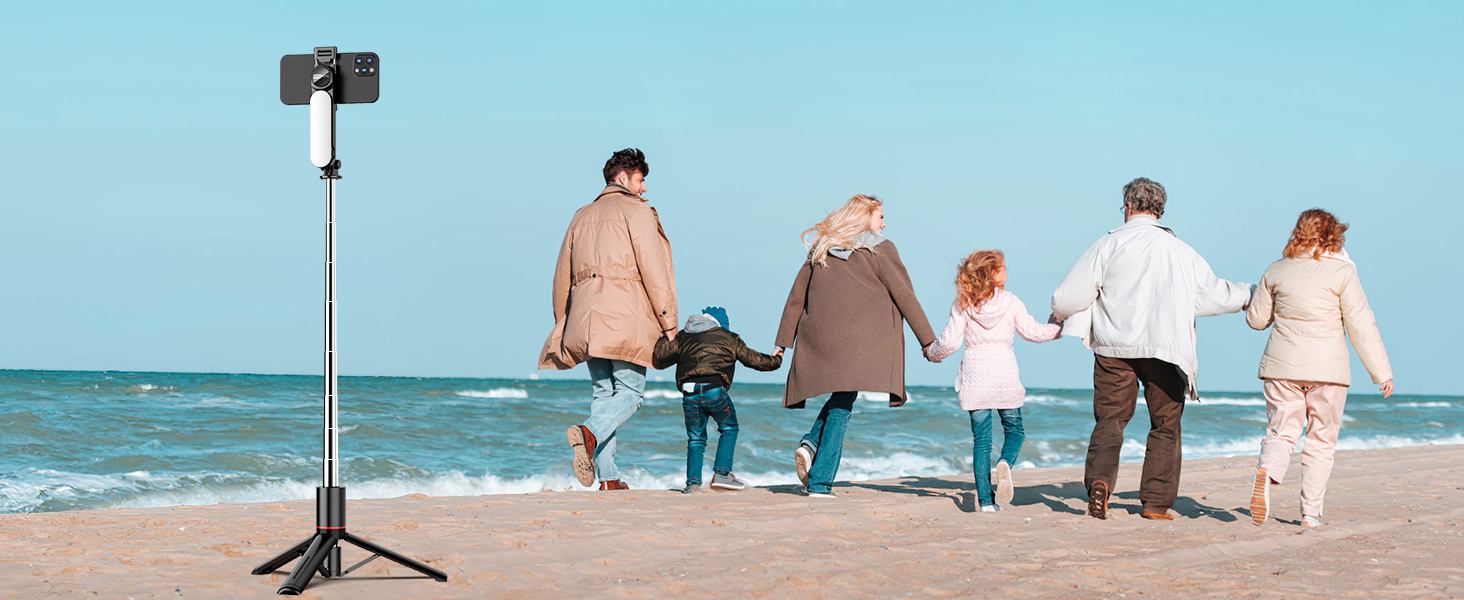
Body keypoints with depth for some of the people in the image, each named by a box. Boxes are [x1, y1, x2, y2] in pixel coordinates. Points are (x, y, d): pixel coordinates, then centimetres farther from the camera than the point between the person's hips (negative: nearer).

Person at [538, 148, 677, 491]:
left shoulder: (582, 216, 21)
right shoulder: (637, 211, 1)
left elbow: (562, 276, 21)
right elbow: (653, 270, -8)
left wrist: (563, 324, 26)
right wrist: (669, 323, -7)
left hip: (585, 318, 6)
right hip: (625, 316, -6)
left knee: (603, 392, 9)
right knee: (630, 390, -3)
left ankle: (608, 478, 3)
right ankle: (590, 433, -31)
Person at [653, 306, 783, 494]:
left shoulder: (683, 338, 23)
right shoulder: (728, 338, 18)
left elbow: (659, 359, 22)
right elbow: (752, 358, 25)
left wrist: (664, 339, 43)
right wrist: (774, 360, 44)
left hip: (689, 392, 3)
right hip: (714, 389, -3)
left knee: (696, 438, 14)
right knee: (729, 429, 17)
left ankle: (693, 483, 3)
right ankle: (721, 474, 6)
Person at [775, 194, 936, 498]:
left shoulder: (821, 250, 16)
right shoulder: (879, 249, 3)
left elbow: (796, 298, 14)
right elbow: (904, 296, 0)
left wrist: (783, 343, 16)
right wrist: (927, 340, 3)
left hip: (817, 341, 5)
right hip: (857, 341, -5)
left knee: (841, 399, 21)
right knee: (842, 405, -3)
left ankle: (810, 444, -4)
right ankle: (820, 482, -10)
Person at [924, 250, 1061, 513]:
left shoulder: (962, 304, 0)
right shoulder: (1011, 302, -1)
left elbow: (950, 342, -2)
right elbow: (1033, 332, -1)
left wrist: (932, 353, 18)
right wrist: (1062, 327, 15)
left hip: (975, 374, 1)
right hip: (1004, 371, -1)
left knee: (981, 438, 4)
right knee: (1014, 429, 16)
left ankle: (986, 501, -2)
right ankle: (1005, 463, -18)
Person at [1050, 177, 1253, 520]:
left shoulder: (1110, 244, -1)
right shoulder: (1180, 251, 5)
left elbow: (1071, 295, -3)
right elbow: (1214, 294, 12)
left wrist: (1059, 316, 19)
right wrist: (1251, 295, 30)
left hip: (1115, 349, -1)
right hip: (1165, 351, 1)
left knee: (1109, 420, 5)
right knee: (1165, 426, 10)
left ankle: (1099, 479, -20)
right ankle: (1156, 503, 9)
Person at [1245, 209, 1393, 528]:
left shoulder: (1277, 271, 5)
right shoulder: (1342, 272, -5)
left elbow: (1256, 319, 13)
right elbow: (1361, 325, -6)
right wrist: (1381, 372, -1)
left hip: (1281, 366, 2)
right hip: (1327, 368, -2)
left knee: (1281, 431, 9)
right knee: (1321, 440, 8)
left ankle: (1266, 472, -24)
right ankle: (1310, 513, 6)